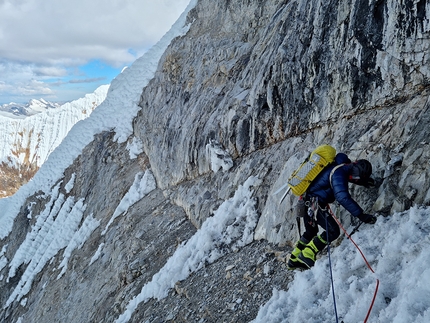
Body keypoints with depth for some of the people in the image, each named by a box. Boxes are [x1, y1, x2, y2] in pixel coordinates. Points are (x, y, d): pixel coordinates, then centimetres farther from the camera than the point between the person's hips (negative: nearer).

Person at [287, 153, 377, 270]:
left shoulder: (344, 166, 3)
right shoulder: (339, 174, -25)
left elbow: (348, 177, 29)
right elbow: (343, 197, -36)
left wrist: (364, 181, 15)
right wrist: (361, 215, -36)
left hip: (307, 201, 10)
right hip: (314, 202, -10)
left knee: (310, 232, 24)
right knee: (333, 231, -9)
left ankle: (293, 260, 33)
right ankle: (306, 257, -5)